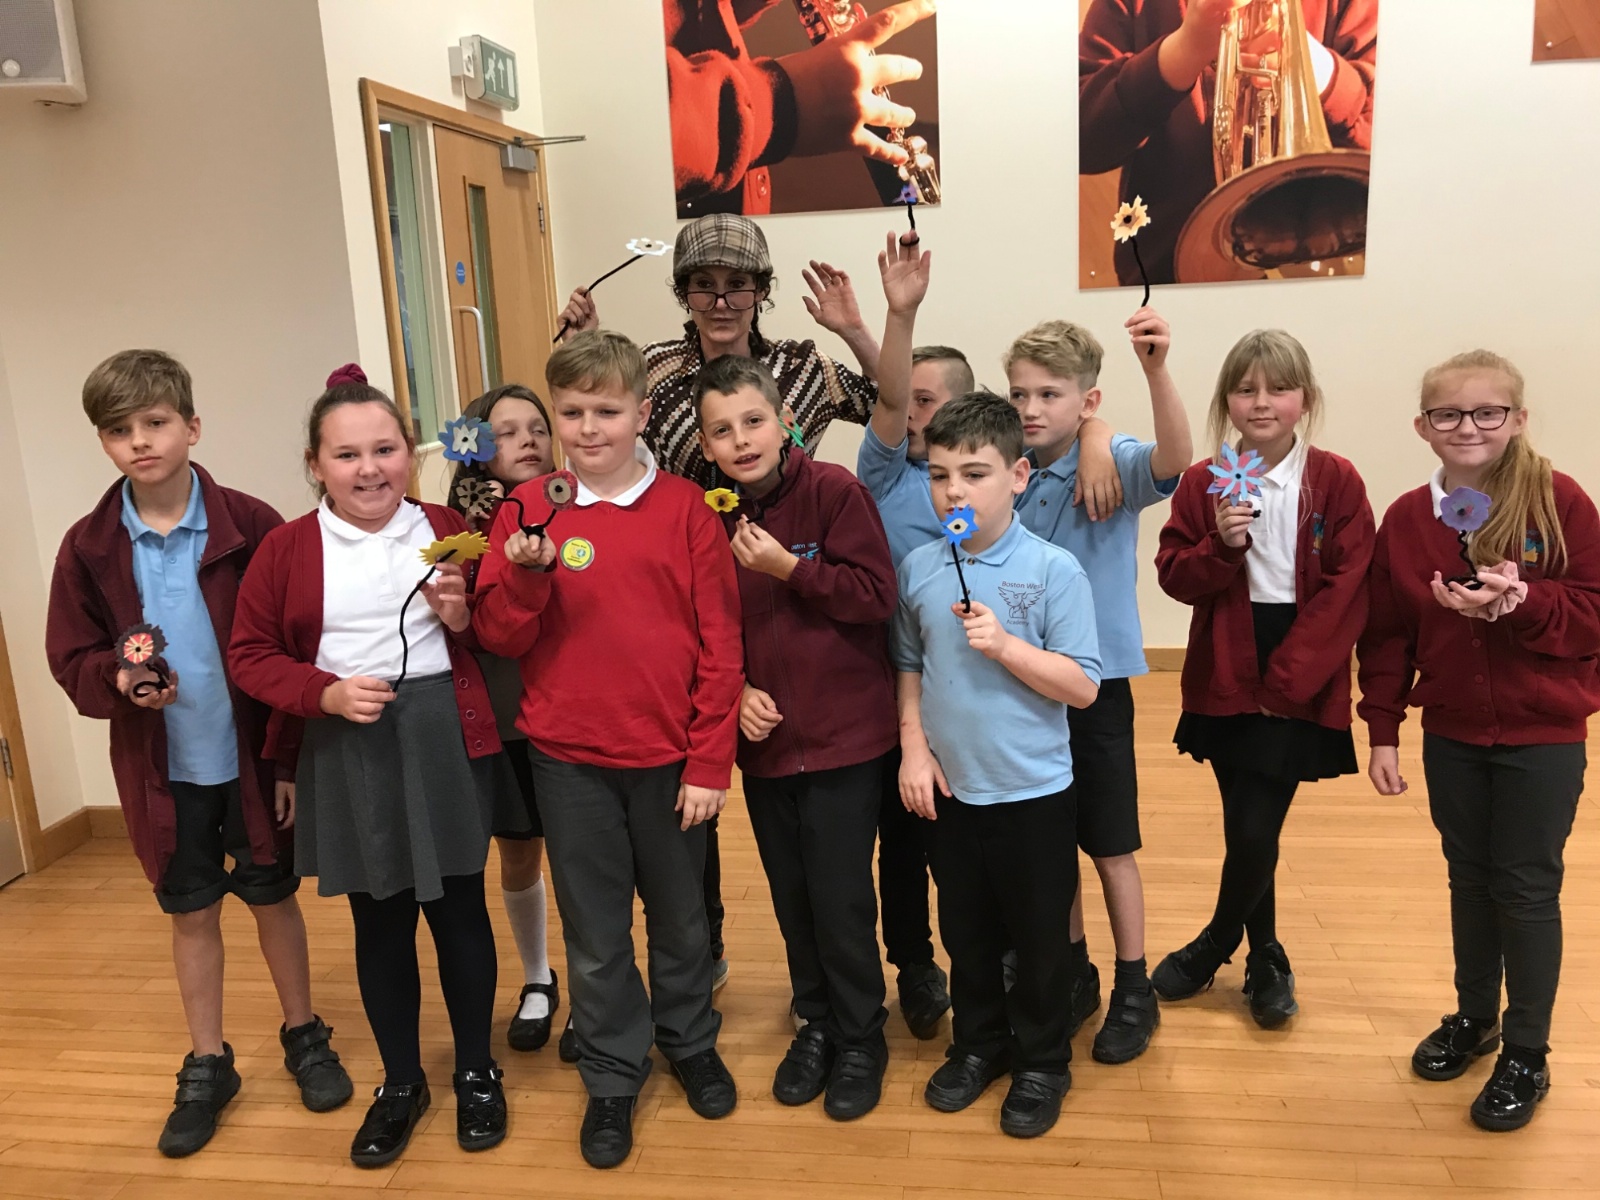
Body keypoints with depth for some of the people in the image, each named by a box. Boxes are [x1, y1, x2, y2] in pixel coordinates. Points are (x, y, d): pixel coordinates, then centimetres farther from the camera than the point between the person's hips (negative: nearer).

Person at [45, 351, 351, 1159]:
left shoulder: (250, 527, -12)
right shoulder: (88, 547, -5)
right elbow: (71, 663, 1)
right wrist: (118, 682, -22)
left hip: (253, 759, -2)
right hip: (162, 771, 2)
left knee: (273, 899, 14)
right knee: (191, 913, 15)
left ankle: (304, 1037, 35)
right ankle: (207, 1067, 32)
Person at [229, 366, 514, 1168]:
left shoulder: (449, 530, 0)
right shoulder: (286, 548, -3)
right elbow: (249, 655, 0)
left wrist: (463, 618, -13)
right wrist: (324, 692, -15)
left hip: (444, 741, 0)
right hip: (345, 754, 0)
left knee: (458, 908, 11)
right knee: (380, 922, 13)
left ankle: (477, 1073, 30)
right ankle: (400, 1082, 33)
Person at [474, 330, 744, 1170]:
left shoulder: (684, 508, -6)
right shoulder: (526, 509, -1)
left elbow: (720, 646, -6)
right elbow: (500, 638, -2)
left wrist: (710, 763, -7)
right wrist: (525, 573, -21)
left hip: (671, 756, 0)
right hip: (568, 760, 1)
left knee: (680, 916, 19)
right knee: (595, 933, 14)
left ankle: (690, 1043, 43)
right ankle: (612, 1078, 34)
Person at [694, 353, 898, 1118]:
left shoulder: (835, 491, -11)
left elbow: (877, 595, -14)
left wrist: (790, 568, -22)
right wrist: (737, 689, -6)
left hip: (844, 736, -4)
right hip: (764, 737, 5)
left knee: (841, 897, 2)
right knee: (791, 897, 15)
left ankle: (861, 1039, 23)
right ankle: (817, 1021, 35)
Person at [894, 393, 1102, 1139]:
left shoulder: (1055, 570, -14)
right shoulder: (918, 568, -2)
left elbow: (1082, 687, -14)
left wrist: (1005, 645, -24)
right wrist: (914, 747, -2)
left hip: (1032, 792, -3)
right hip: (950, 788, 4)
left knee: (1039, 937, 12)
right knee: (965, 932, 19)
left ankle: (1042, 1063, 33)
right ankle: (978, 1045, 40)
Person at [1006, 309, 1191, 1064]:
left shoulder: (1113, 465, -12)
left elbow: (1174, 461, -35)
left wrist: (1157, 369, -48)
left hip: (1096, 683, -4)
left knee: (1109, 845, 9)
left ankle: (1133, 991, 27)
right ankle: (1073, 973, 34)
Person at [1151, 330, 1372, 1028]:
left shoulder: (1336, 483, -4)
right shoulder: (1202, 483, 2)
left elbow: (1346, 592, -8)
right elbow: (1174, 577, 0)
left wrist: (1288, 679, -13)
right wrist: (1221, 545, -20)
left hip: (1300, 689, -2)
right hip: (1226, 683, 2)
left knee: (1255, 832, -5)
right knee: (1249, 833, 11)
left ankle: (1215, 946, 21)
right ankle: (1265, 961, 32)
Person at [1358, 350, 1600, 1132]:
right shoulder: (1406, 519, -3)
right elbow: (1386, 635, 1)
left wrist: (1521, 601, -28)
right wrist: (1382, 731, -1)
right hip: (1451, 735, 3)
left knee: (1527, 888, 5)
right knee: (1469, 879, 16)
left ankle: (1527, 1055, 21)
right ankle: (1474, 1017, 35)